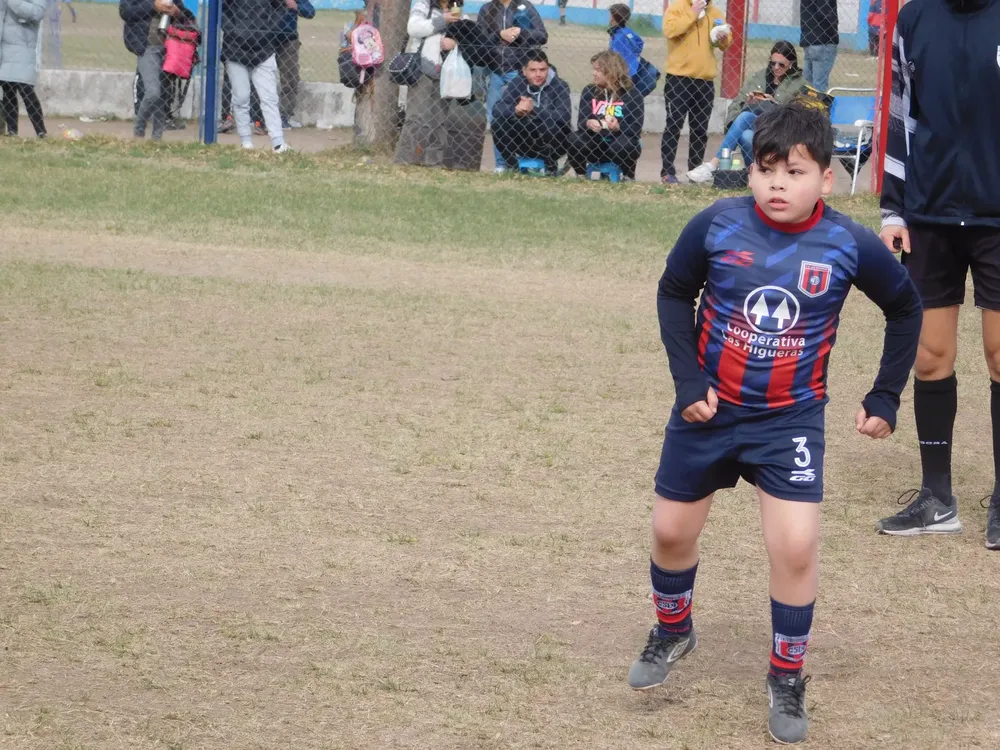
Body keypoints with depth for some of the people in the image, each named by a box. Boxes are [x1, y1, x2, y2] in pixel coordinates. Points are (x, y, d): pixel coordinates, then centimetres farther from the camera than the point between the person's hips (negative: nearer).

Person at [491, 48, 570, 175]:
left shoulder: (559, 86, -14)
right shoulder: (517, 84, -4)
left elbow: (563, 116, -30)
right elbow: (497, 110, -15)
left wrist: (533, 109, -40)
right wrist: (515, 110, -37)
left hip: (552, 145, -3)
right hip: (525, 141, 3)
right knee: (498, 124, -19)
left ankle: (550, 165, -8)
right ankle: (512, 166, -1)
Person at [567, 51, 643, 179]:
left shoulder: (632, 95, -8)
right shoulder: (589, 92, 3)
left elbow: (635, 130, -15)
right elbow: (581, 121, -6)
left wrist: (618, 127, -35)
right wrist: (588, 123, -30)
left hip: (619, 141, -3)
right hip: (596, 142, 3)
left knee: (624, 145, -37)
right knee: (573, 140, -26)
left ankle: (628, 177, -6)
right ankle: (581, 175, 0)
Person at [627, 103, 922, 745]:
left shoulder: (849, 246, -16)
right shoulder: (718, 226, -17)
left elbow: (906, 308, 3)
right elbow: (675, 293, 0)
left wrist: (885, 398, 3)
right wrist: (687, 378, -9)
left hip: (790, 419, -1)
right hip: (709, 408, 2)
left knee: (796, 546, -12)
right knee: (673, 529, 14)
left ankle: (788, 679, 9)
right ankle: (672, 631, 44)